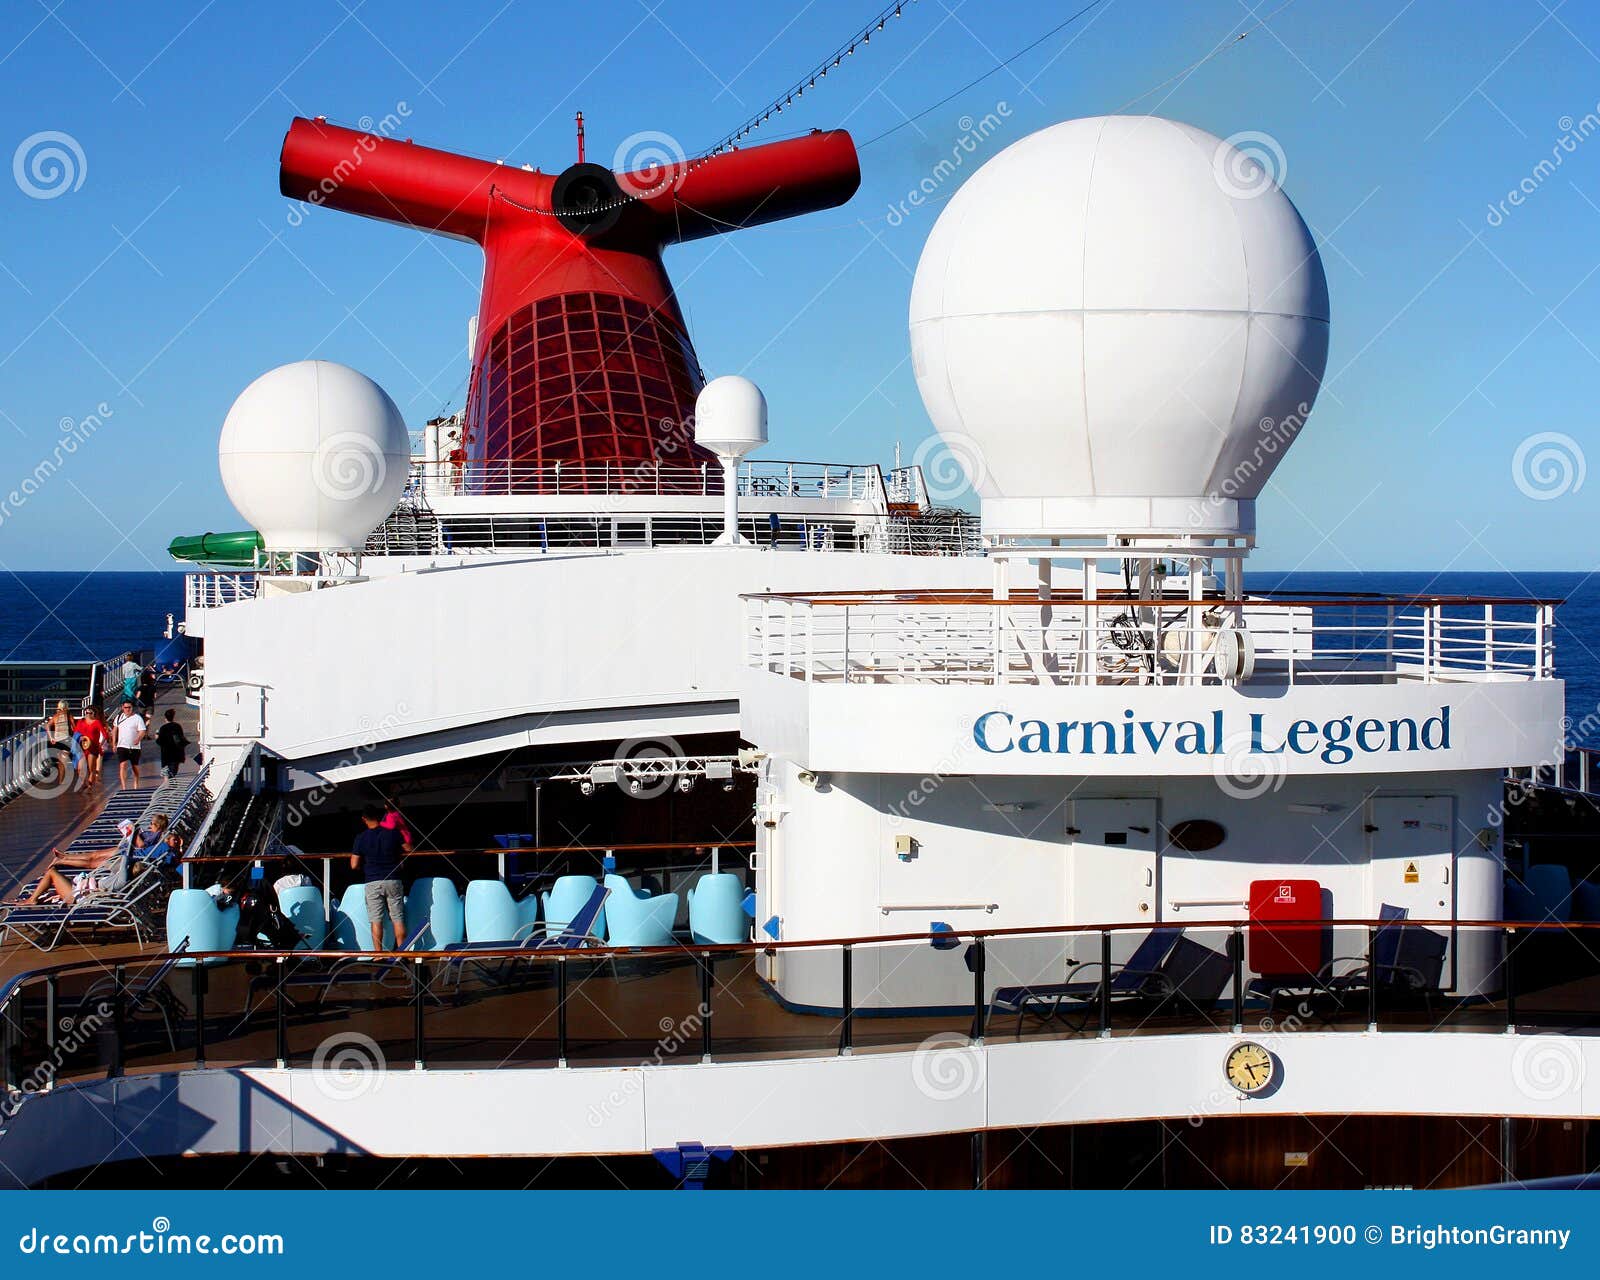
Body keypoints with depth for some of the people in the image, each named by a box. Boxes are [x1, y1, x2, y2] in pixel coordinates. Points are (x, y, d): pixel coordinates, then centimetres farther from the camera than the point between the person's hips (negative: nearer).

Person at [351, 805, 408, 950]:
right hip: (393, 880, 1)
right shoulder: (393, 833, -3)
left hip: (372, 882, -1)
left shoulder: (361, 838, -4)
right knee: (398, 918, 6)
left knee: (376, 920, 1)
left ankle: (378, 954, -2)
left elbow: (354, 865, -3)